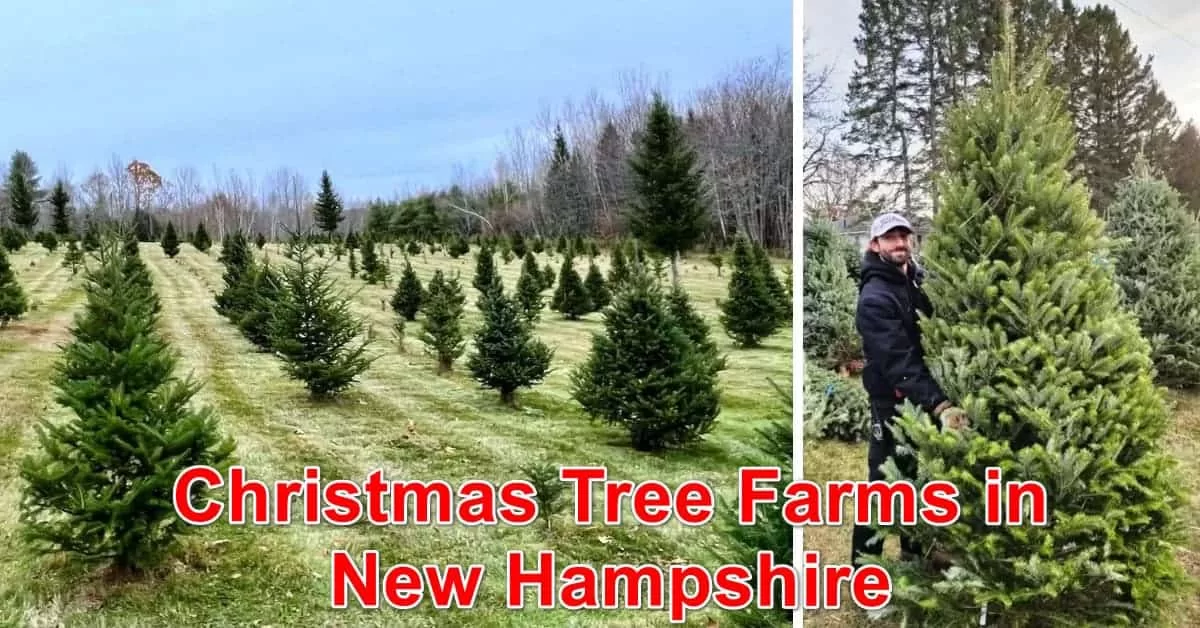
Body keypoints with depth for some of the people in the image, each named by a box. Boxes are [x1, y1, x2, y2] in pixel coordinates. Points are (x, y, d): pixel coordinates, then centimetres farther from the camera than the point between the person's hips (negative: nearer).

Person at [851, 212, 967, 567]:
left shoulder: (918, 280, 5)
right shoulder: (875, 298, -20)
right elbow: (898, 362, -28)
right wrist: (939, 404, -36)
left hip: (925, 397, 8)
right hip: (894, 401, -8)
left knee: (921, 476, 20)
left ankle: (916, 547, 37)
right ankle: (865, 556, 9)